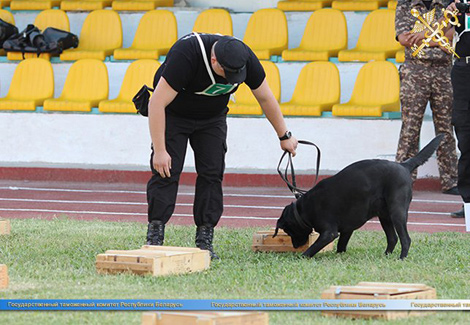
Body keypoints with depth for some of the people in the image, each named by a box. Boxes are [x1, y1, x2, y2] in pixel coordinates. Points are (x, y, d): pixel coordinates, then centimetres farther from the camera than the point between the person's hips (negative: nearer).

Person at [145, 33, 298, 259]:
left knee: (212, 173, -7)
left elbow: (266, 98, -5)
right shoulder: (186, 54, -38)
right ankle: (154, 238, -14)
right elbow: (157, 104, -34)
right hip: (173, 114, -4)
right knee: (166, 171, -15)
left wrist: (284, 136, 4)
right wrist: (159, 151, -33)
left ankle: (204, 241, -6)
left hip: (212, 118, 4)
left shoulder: (244, 58, -23)